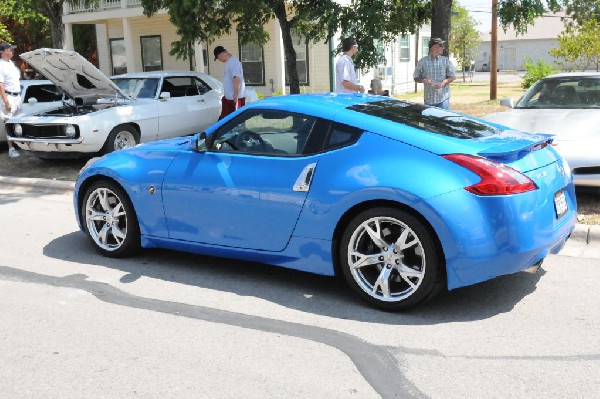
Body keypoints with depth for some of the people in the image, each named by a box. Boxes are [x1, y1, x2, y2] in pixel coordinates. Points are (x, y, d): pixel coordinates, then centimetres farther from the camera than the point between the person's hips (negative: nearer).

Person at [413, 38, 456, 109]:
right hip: (428, 99, 0)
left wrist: (443, 82, -12)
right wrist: (424, 81, -14)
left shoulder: (446, 61, 6)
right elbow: (416, 78, 8)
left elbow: (452, 77, 7)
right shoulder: (422, 62, 4)